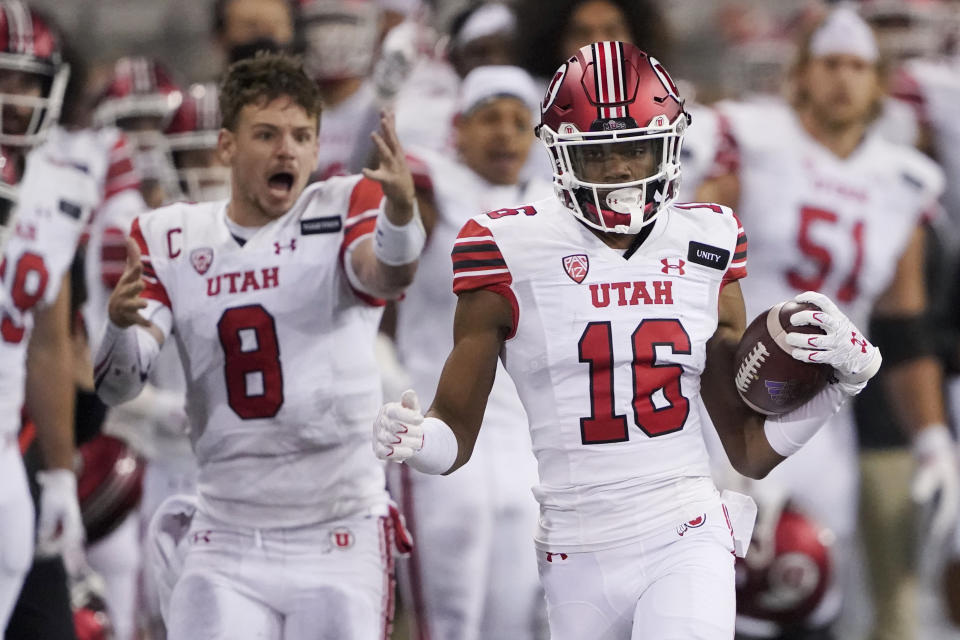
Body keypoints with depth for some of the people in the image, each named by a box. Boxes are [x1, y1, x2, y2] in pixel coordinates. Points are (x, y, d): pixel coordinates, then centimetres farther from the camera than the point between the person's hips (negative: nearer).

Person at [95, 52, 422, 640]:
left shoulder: (344, 210, -2)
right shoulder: (169, 239, 5)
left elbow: (387, 276, -25)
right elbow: (118, 386, -2)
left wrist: (400, 211, -47)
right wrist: (121, 323, -25)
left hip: (339, 540, -2)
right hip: (227, 542, 2)